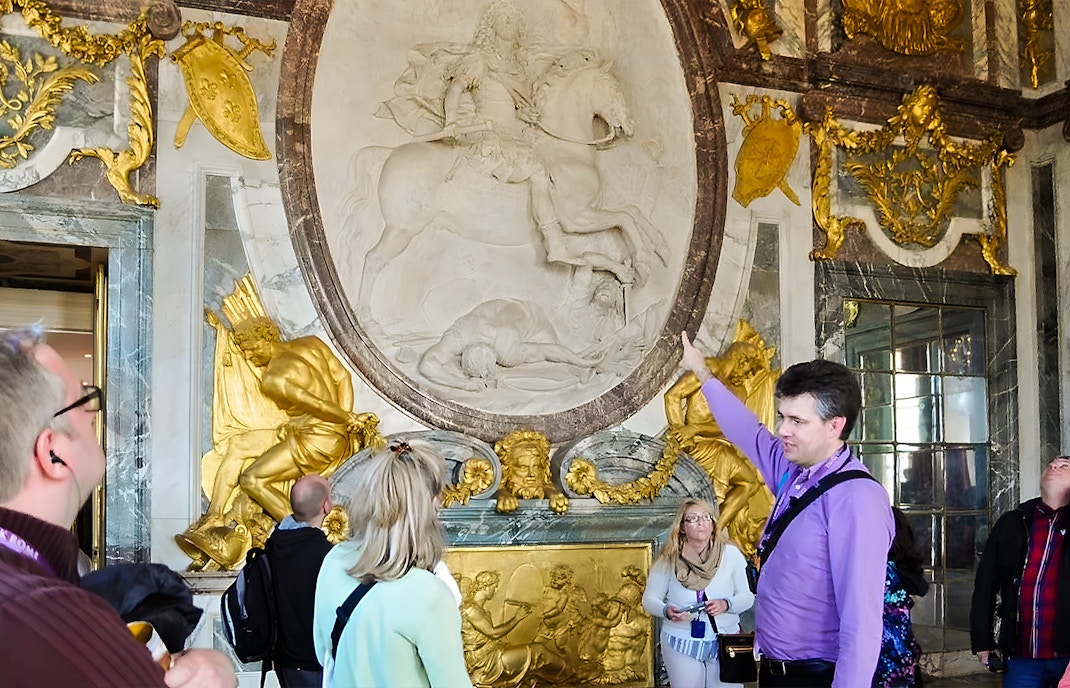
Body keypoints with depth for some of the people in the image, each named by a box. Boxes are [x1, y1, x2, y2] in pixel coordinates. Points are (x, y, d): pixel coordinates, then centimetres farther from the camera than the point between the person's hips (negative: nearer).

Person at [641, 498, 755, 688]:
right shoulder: (668, 559, -3)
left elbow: (747, 597, 2)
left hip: (726, 643, 1)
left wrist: (726, 605, -17)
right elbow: (650, 599, 3)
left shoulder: (730, 554, -2)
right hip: (682, 644, -1)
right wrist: (666, 611, -18)